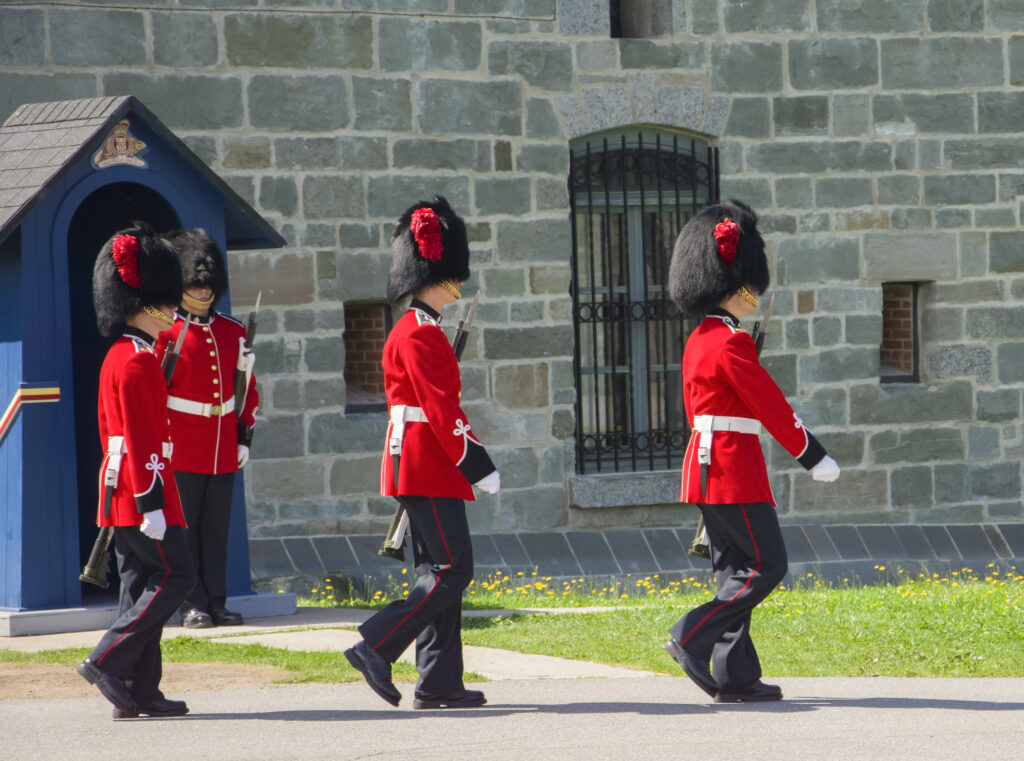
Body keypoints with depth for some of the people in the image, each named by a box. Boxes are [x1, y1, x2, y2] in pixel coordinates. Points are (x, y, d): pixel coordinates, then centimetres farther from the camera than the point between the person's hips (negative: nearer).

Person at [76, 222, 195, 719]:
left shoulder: (118, 357, 16)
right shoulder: (138, 362, -15)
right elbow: (140, 437, -20)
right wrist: (151, 504, -21)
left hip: (120, 489, 10)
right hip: (141, 488, -10)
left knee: (141, 583, 8)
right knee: (174, 575, -8)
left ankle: (139, 694, 7)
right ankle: (108, 661, -11)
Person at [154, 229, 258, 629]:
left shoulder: (233, 332, 11)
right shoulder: (165, 334, -4)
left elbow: (247, 388, 16)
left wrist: (244, 436, 10)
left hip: (223, 450, 4)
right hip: (182, 451, -4)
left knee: (216, 529, 7)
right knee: (183, 528, -1)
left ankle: (217, 602, 10)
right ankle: (193, 606, 3)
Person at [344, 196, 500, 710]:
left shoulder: (414, 330, 18)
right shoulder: (421, 334, -14)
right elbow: (441, 408, -19)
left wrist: (468, 461, 22)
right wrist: (478, 466, -18)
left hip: (417, 466, 10)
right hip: (428, 469, -10)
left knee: (439, 571, 8)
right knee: (451, 570, -11)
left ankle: (438, 683, 7)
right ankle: (376, 648, -12)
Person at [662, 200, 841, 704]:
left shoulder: (698, 342, 14)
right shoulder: (731, 343, -15)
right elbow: (771, 406, -14)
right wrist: (814, 457, -6)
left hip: (707, 464, 10)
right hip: (735, 469, -10)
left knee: (735, 570, 8)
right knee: (767, 565, -7)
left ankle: (735, 678, 6)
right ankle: (693, 639, -10)